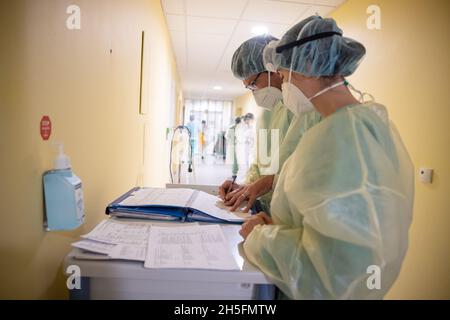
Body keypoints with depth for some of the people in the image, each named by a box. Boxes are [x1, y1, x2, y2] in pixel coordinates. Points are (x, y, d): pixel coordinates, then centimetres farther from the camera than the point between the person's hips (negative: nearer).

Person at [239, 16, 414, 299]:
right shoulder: (369, 118, 3)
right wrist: (277, 223, 0)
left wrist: (260, 236, -19)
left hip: (320, 290, -8)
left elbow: (336, 263, -33)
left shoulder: (339, 133, -28)